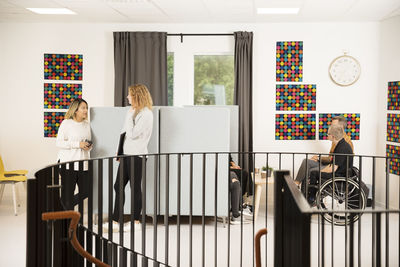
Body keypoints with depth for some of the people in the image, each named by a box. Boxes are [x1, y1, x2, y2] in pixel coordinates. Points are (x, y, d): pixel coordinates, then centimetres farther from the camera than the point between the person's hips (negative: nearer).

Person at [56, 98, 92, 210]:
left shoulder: (87, 124, 14)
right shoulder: (66, 123, -5)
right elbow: (59, 142, -10)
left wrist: (89, 146, 0)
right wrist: (78, 144, -18)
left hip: (83, 164, 6)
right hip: (68, 163, -6)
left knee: (85, 192, 7)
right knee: (68, 193, -2)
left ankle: (64, 206, 28)